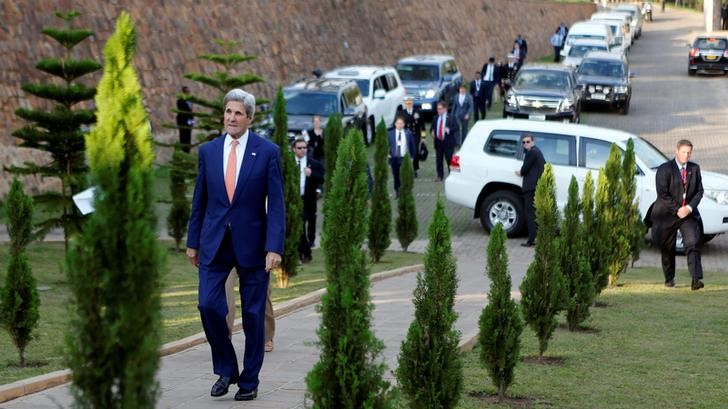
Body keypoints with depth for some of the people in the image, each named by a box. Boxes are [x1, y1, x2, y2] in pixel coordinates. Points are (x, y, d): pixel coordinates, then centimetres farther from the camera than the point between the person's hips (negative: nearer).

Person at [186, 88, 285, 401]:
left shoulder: (267, 151, -5)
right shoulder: (208, 151, 5)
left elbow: (276, 203, -7)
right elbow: (199, 200, 10)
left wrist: (274, 247, -15)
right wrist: (193, 242, 9)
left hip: (252, 243, -2)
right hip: (214, 242, 2)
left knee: (252, 314, 4)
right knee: (208, 304, -10)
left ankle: (249, 380, 17)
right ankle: (225, 369, 10)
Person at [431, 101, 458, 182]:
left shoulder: (450, 118, -5)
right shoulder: (435, 118, 8)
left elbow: (456, 127, -9)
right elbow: (432, 127, 15)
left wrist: (449, 130, -25)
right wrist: (432, 132, -7)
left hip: (448, 142, -4)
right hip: (438, 142, 4)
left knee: (449, 159, 0)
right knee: (438, 160, 8)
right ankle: (440, 176, 19)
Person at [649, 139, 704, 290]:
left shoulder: (694, 169, 6)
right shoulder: (665, 169, -8)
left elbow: (699, 191, 5)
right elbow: (662, 194, -14)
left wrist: (689, 208, -11)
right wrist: (677, 210, -17)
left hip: (689, 214, 2)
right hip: (667, 214, -2)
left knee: (693, 244, -16)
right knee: (667, 249, 9)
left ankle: (696, 279, -25)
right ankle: (669, 279, 28)